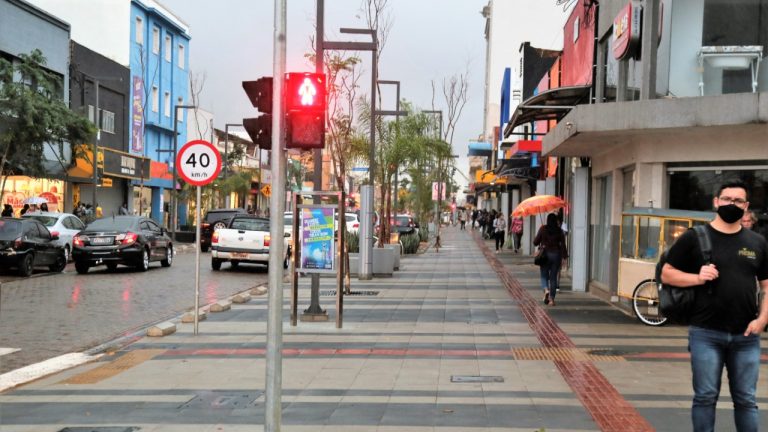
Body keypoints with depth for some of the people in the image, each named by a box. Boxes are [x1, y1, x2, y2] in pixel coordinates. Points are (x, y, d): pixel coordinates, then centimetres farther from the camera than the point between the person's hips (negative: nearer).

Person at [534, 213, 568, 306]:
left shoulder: (543, 229, -6)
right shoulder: (559, 231, -2)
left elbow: (535, 242, -2)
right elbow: (563, 245, -4)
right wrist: (564, 257, 1)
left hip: (545, 254, -1)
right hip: (556, 255, 1)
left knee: (544, 275, 11)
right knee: (553, 277, 9)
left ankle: (546, 289, -18)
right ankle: (552, 299, 7)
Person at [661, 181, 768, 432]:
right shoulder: (694, 238, 0)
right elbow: (667, 274, 1)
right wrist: (697, 278, -15)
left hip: (746, 336, 3)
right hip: (706, 334, -2)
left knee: (746, 400, 10)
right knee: (705, 397, 5)